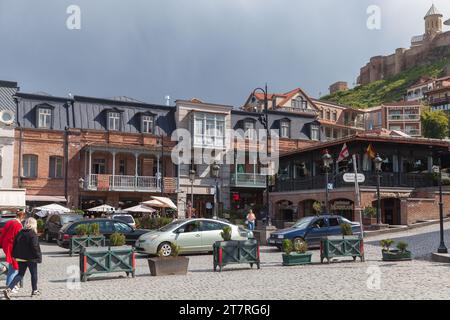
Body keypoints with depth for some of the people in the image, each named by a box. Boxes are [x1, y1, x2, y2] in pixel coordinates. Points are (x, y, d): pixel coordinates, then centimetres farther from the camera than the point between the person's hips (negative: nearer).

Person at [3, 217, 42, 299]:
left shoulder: (20, 233, 6)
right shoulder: (33, 234, -15)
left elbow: (15, 244, 9)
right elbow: (35, 247, -19)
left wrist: (15, 255, 16)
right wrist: (38, 257, -9)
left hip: (21, 258, 6)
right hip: (31, 258, -6)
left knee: (20, 274, 12)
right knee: (34, 274, 11)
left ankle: (8, 289, -3)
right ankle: (34, 291, 21)